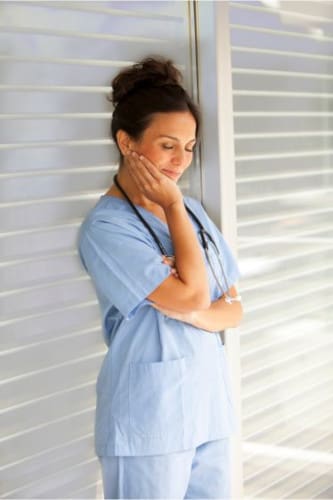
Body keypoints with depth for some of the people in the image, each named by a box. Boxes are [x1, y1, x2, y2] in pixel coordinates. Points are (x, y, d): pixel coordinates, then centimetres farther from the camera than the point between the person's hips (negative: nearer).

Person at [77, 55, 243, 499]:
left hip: (210, 401, 6)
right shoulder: (105, 226, -15)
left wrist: (190, 313, -15)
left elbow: (233, 309, 6)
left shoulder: (192, 211, 7)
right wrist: (173, 205, -12)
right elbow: (193, 295, -21)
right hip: (149, 420, -6)